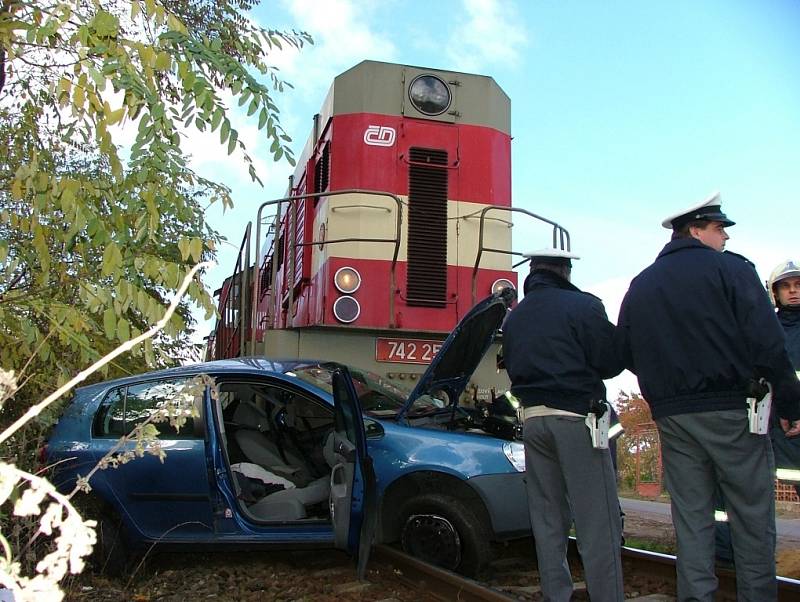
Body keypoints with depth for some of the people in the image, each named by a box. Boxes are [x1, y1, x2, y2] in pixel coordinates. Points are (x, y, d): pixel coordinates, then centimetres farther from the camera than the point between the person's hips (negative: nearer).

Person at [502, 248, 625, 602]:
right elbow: (611, 363, -6)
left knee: (547, 519, 12)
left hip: (533, 420, 6)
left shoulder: (513, 318, 13)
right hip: (576, 417, -6)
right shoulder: (582, 306, -7)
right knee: (597, 519, -3)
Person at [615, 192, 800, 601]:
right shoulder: (730, 269, -3)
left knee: (690, 521, 10)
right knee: (752, 518, 5)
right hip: (732, 413, -4)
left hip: (672, 417, 5)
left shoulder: (640, 287, 13)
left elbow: (625, 353, 12)